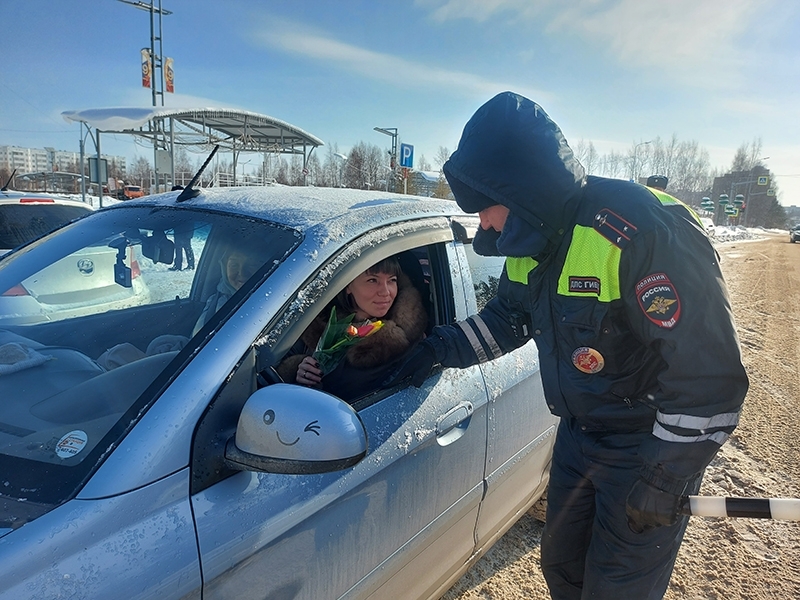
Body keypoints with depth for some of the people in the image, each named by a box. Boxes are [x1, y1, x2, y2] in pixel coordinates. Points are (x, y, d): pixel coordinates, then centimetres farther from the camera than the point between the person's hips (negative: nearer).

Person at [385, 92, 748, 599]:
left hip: (648, 446, -7)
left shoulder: (644, 232, -30)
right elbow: (508, 317, 12)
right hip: (577, 435, 7)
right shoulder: (534, 238, -4)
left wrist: (663, 479, -22)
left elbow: (709, 374, -27)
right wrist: (439, 347, 2)